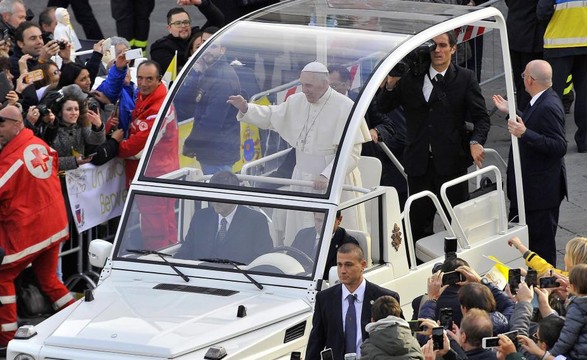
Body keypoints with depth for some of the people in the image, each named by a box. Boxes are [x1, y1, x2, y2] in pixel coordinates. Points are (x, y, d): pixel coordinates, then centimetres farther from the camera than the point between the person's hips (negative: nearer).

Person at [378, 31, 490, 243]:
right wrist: (391, 85, -10)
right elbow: (383, 108, 9)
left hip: (451, 162, -3)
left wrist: (476, 141, -21)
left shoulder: (465, 79, 1)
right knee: (418, 223, 10)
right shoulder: (411, 78, 7)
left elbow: (481, 117, -2)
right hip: (419, 164, 3)